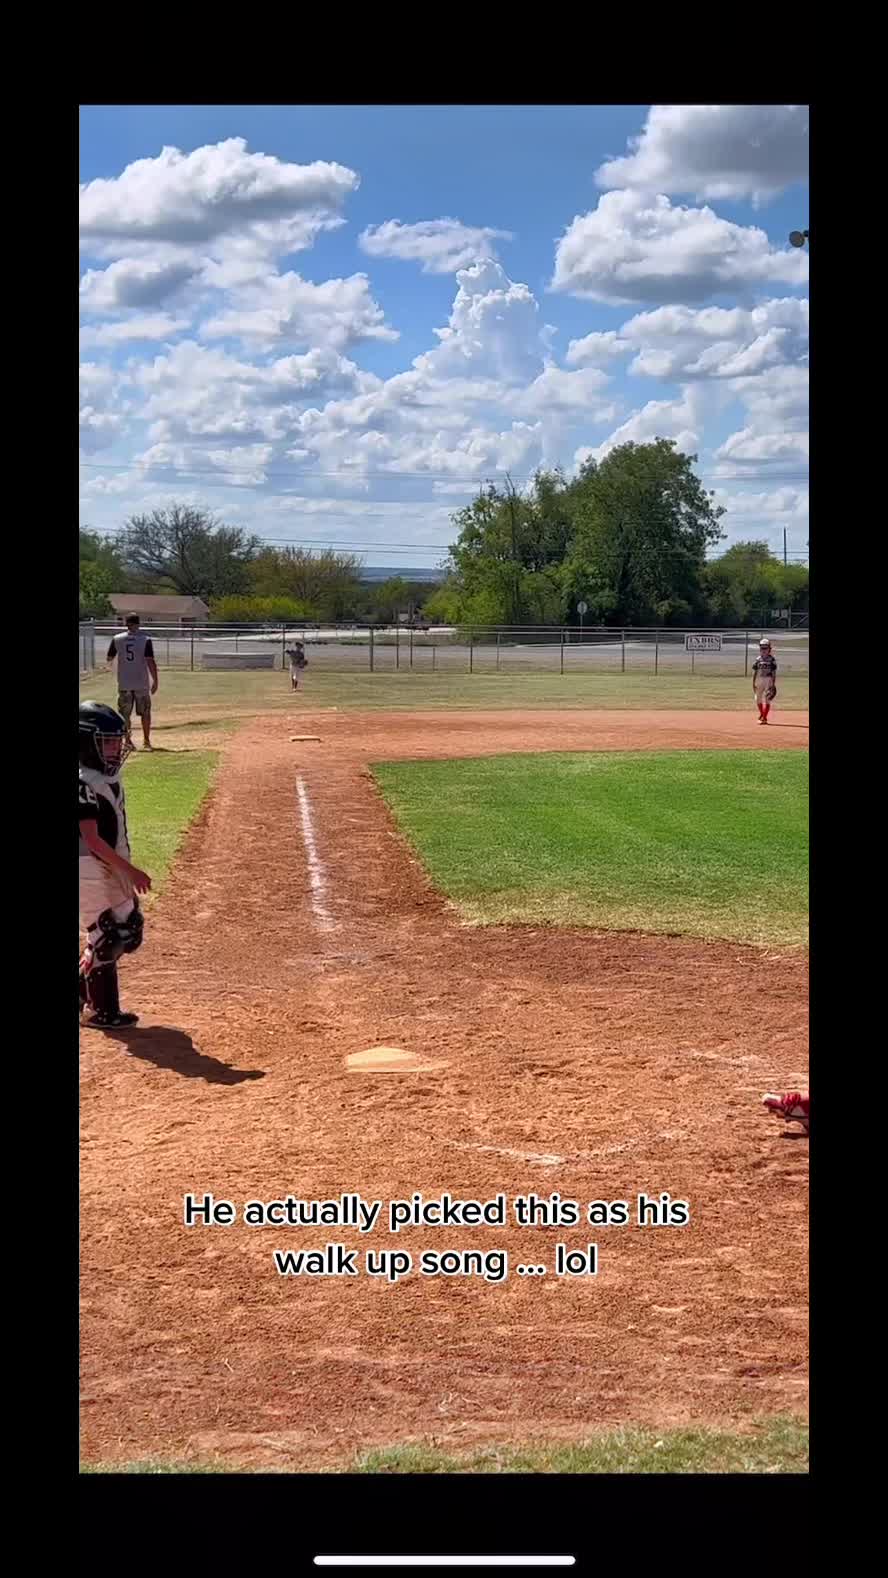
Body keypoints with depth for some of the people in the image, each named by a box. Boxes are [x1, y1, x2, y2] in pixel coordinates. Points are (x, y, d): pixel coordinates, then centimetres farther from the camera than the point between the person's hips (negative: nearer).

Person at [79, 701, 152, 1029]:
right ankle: (102, 1011, 11)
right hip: (89, 871, -9)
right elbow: (92, 839, -22)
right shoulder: (83, 782, -20)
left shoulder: (110, 775, 8)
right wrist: (130, 870, -22)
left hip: (114, 868, 9)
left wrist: (127, 873, 18)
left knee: (129, 933, 12)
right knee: (106, 939, -2)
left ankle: (86, 983, 26)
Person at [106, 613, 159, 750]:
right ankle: (146, 741, 13)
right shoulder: (145, 639, -8)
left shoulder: (117, 639, -2)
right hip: (142, 683, -1)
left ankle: (128, 740, 1)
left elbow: (109, 658, 9)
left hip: (124, 683, 1)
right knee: (145, 712, 11)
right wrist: (155, 681, -8)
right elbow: (150, 661, -13)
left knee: (125, 714, 8)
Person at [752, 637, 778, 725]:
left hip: (768, 680, -4)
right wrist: (753, 683, 5)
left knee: (767, 700, -6)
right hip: (759, 680, 4)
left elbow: (774, 673, -4)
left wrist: (773, 684, -9)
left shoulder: (772, 659, -3)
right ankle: (761, 714, 32)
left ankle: (764, 717, -2)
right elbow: (754, 672, 9)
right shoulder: (758, 659, 6)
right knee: (758, 699, 10)